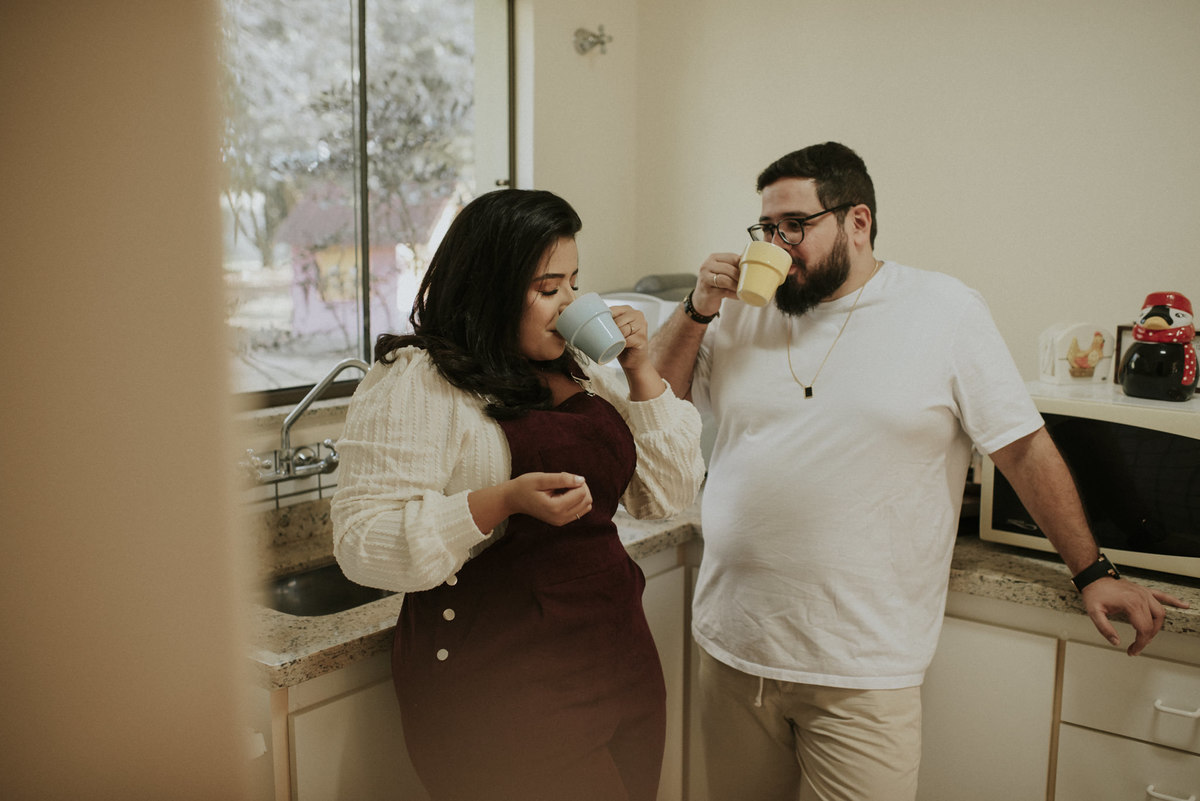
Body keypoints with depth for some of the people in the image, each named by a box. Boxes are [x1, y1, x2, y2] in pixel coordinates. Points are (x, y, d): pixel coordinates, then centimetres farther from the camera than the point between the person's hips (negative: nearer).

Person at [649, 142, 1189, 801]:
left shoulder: (944, 311, -4)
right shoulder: (745, 310, 6)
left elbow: (1025, 448, 0)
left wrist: (1091, 573, 4)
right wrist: (698, 309, -3)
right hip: (731, 646, 4)